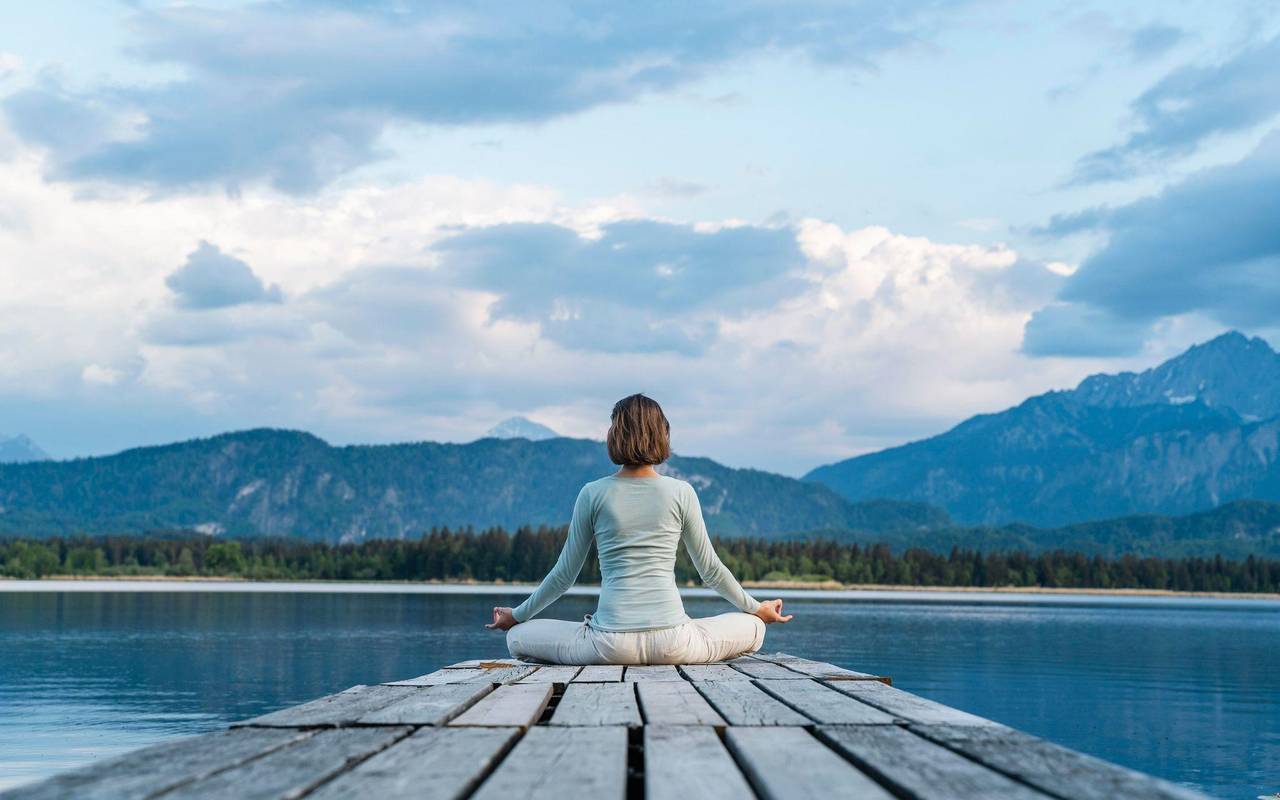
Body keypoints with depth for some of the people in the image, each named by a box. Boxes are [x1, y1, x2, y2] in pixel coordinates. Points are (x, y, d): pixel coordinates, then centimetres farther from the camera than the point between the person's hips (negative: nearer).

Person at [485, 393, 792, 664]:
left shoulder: (594, 494, 1)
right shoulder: (681, 492, 2)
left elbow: (565, 573, 7)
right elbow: (709, 568, 10)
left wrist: (517, 615, 23)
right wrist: (756, 608, 27)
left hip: (611, 643, -1)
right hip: (672, 643, 1)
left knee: (517, 637, 19)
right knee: (752, 627, 26)